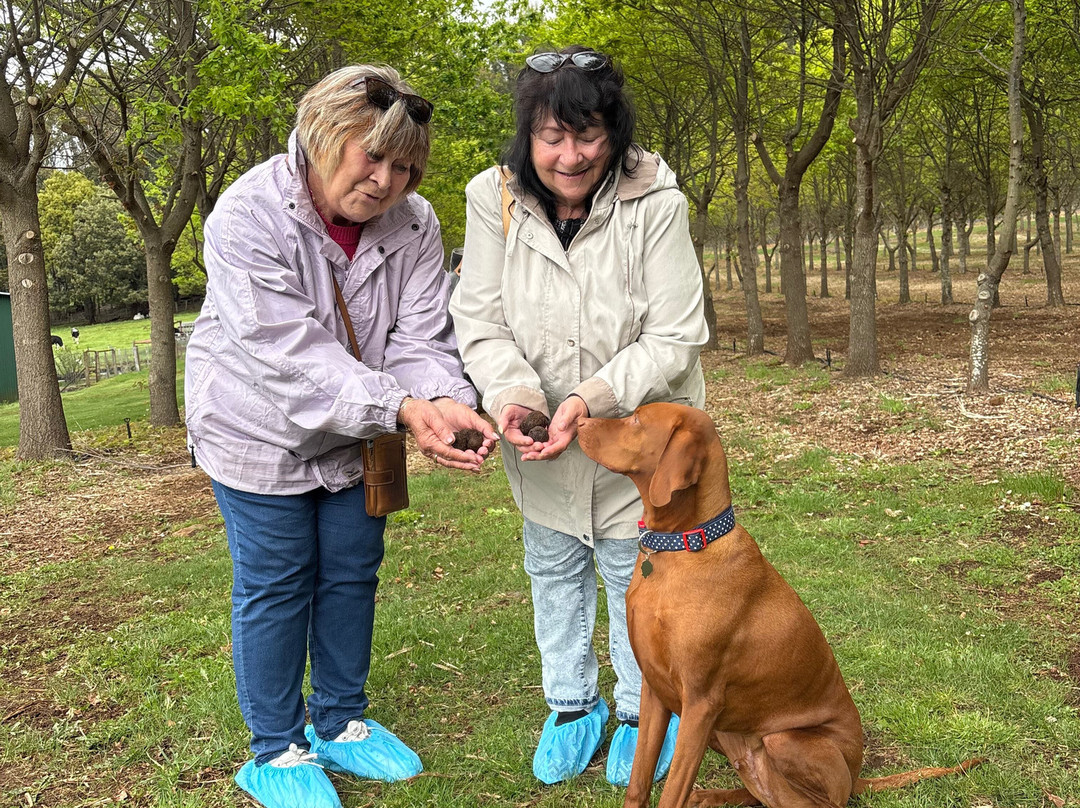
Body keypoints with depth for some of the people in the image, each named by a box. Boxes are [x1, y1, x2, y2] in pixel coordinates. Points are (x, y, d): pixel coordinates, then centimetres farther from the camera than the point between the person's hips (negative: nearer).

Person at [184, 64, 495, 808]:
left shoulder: (413, 222, -11)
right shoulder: (249, 216, -25)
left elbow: (421, 337, -16)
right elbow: (294, 355, -33)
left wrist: (448, 402, -38)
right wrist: (403, 408, -44)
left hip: (357, 435, 5)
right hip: (261, 432, -4)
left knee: (352, 576, 14)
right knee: (274, 588, 5)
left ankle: (340, 724, 34)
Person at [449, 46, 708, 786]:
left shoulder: (656, 202, -23)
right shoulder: (493, 198, -15)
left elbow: (674, 338, -20)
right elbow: (481, 319, -11)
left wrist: (592, 398, -32)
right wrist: (512, 393, -29)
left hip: (635, 430, -3)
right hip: (541, 437, 3)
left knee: (633, 572, 13)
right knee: (553, 570, 19)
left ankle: (643, 713, 37)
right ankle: (572, 705, 42)